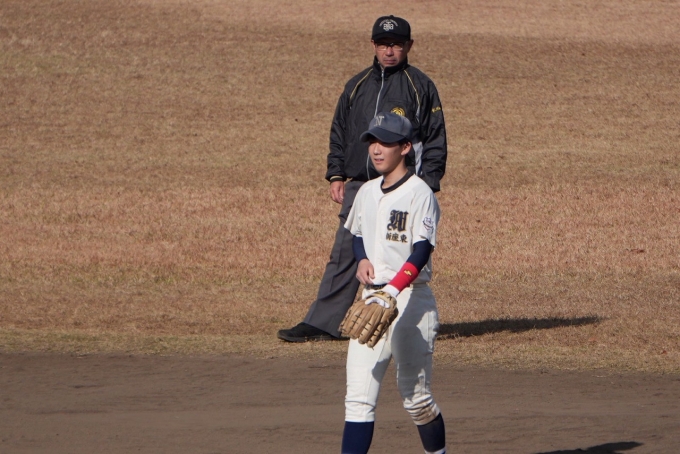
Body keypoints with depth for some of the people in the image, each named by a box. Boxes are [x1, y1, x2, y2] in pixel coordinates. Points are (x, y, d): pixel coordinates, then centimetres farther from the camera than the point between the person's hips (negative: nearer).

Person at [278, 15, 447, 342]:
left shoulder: (420, 87, 2)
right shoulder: (357, 86, 16)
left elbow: (435, 142, 1)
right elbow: (339, 133, 22)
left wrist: (427, 185, -7)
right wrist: (336, 175, 11)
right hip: (358, 186, 4)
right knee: (344, 254, 0)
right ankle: (321, 324, -3)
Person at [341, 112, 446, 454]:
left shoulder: (418, 193, -11)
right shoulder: (367, 192, 10)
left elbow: (422, 251, -19)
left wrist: (392, 291, -30)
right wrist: (362, 261, 2)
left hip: (410, 301, -6)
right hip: (371, 298, 6)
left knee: (416, 397, 4)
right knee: (359, 397, -3)